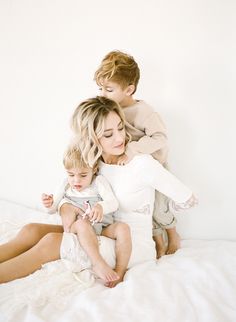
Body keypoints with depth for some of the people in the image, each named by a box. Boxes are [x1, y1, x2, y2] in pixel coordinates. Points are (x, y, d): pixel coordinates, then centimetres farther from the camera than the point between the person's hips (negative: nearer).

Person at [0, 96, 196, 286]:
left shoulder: (142, 163, -18)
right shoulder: (94, 164, 1)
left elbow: (187, 200, -12)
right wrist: (65, 206, -7)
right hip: (103, 235, 6)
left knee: (50, 242, -22)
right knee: (32, 230, -12)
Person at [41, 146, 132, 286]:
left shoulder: (99, 181, 2)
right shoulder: (66, 185, 10)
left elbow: (114, 203, -11)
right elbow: (53, 209, 13)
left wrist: (101, 206, -35)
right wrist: (50, 204, -14)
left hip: (103, 229, 1)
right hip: (78, 230, 0)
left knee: (123, 228, -28)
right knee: (82, 223, -36)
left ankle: (120, 272, -30)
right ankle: (98, 264, -45)